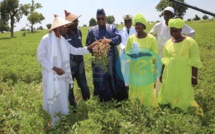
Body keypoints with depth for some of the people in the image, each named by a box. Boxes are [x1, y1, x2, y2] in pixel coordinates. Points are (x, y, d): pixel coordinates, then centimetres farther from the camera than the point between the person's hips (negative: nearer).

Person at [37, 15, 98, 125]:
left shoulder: (63, 40, 8)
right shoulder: (46, 39, -13)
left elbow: (74, 50, 11)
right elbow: (40, 57, -14)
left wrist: (89, 47, 2)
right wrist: (55, 68, -20)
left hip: (62, 76, 7)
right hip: (51, 76, -7)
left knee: (63, 100, 15)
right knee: (52, 101, 3)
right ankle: (51, 124, 20)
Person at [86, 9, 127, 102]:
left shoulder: (112, 27, 10)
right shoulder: (92, 30, 10)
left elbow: (118, 38, -5)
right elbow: (88, 45, 5)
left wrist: (110, 40, -25)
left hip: (112, 60, 1)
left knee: (116, 81, 6)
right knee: (101, 83, 4)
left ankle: (119, 101, 23)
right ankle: (105, 103, 19)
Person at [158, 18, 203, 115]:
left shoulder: (190, 42, -7)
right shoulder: (168, 42, 7)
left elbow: (195, 61, -8)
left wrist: (194, 77, -12)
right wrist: (162, 73, 11)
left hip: (184, 75, -4)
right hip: (170, 75, 5)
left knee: (184, 96, 1)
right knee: (168, 94, 10)